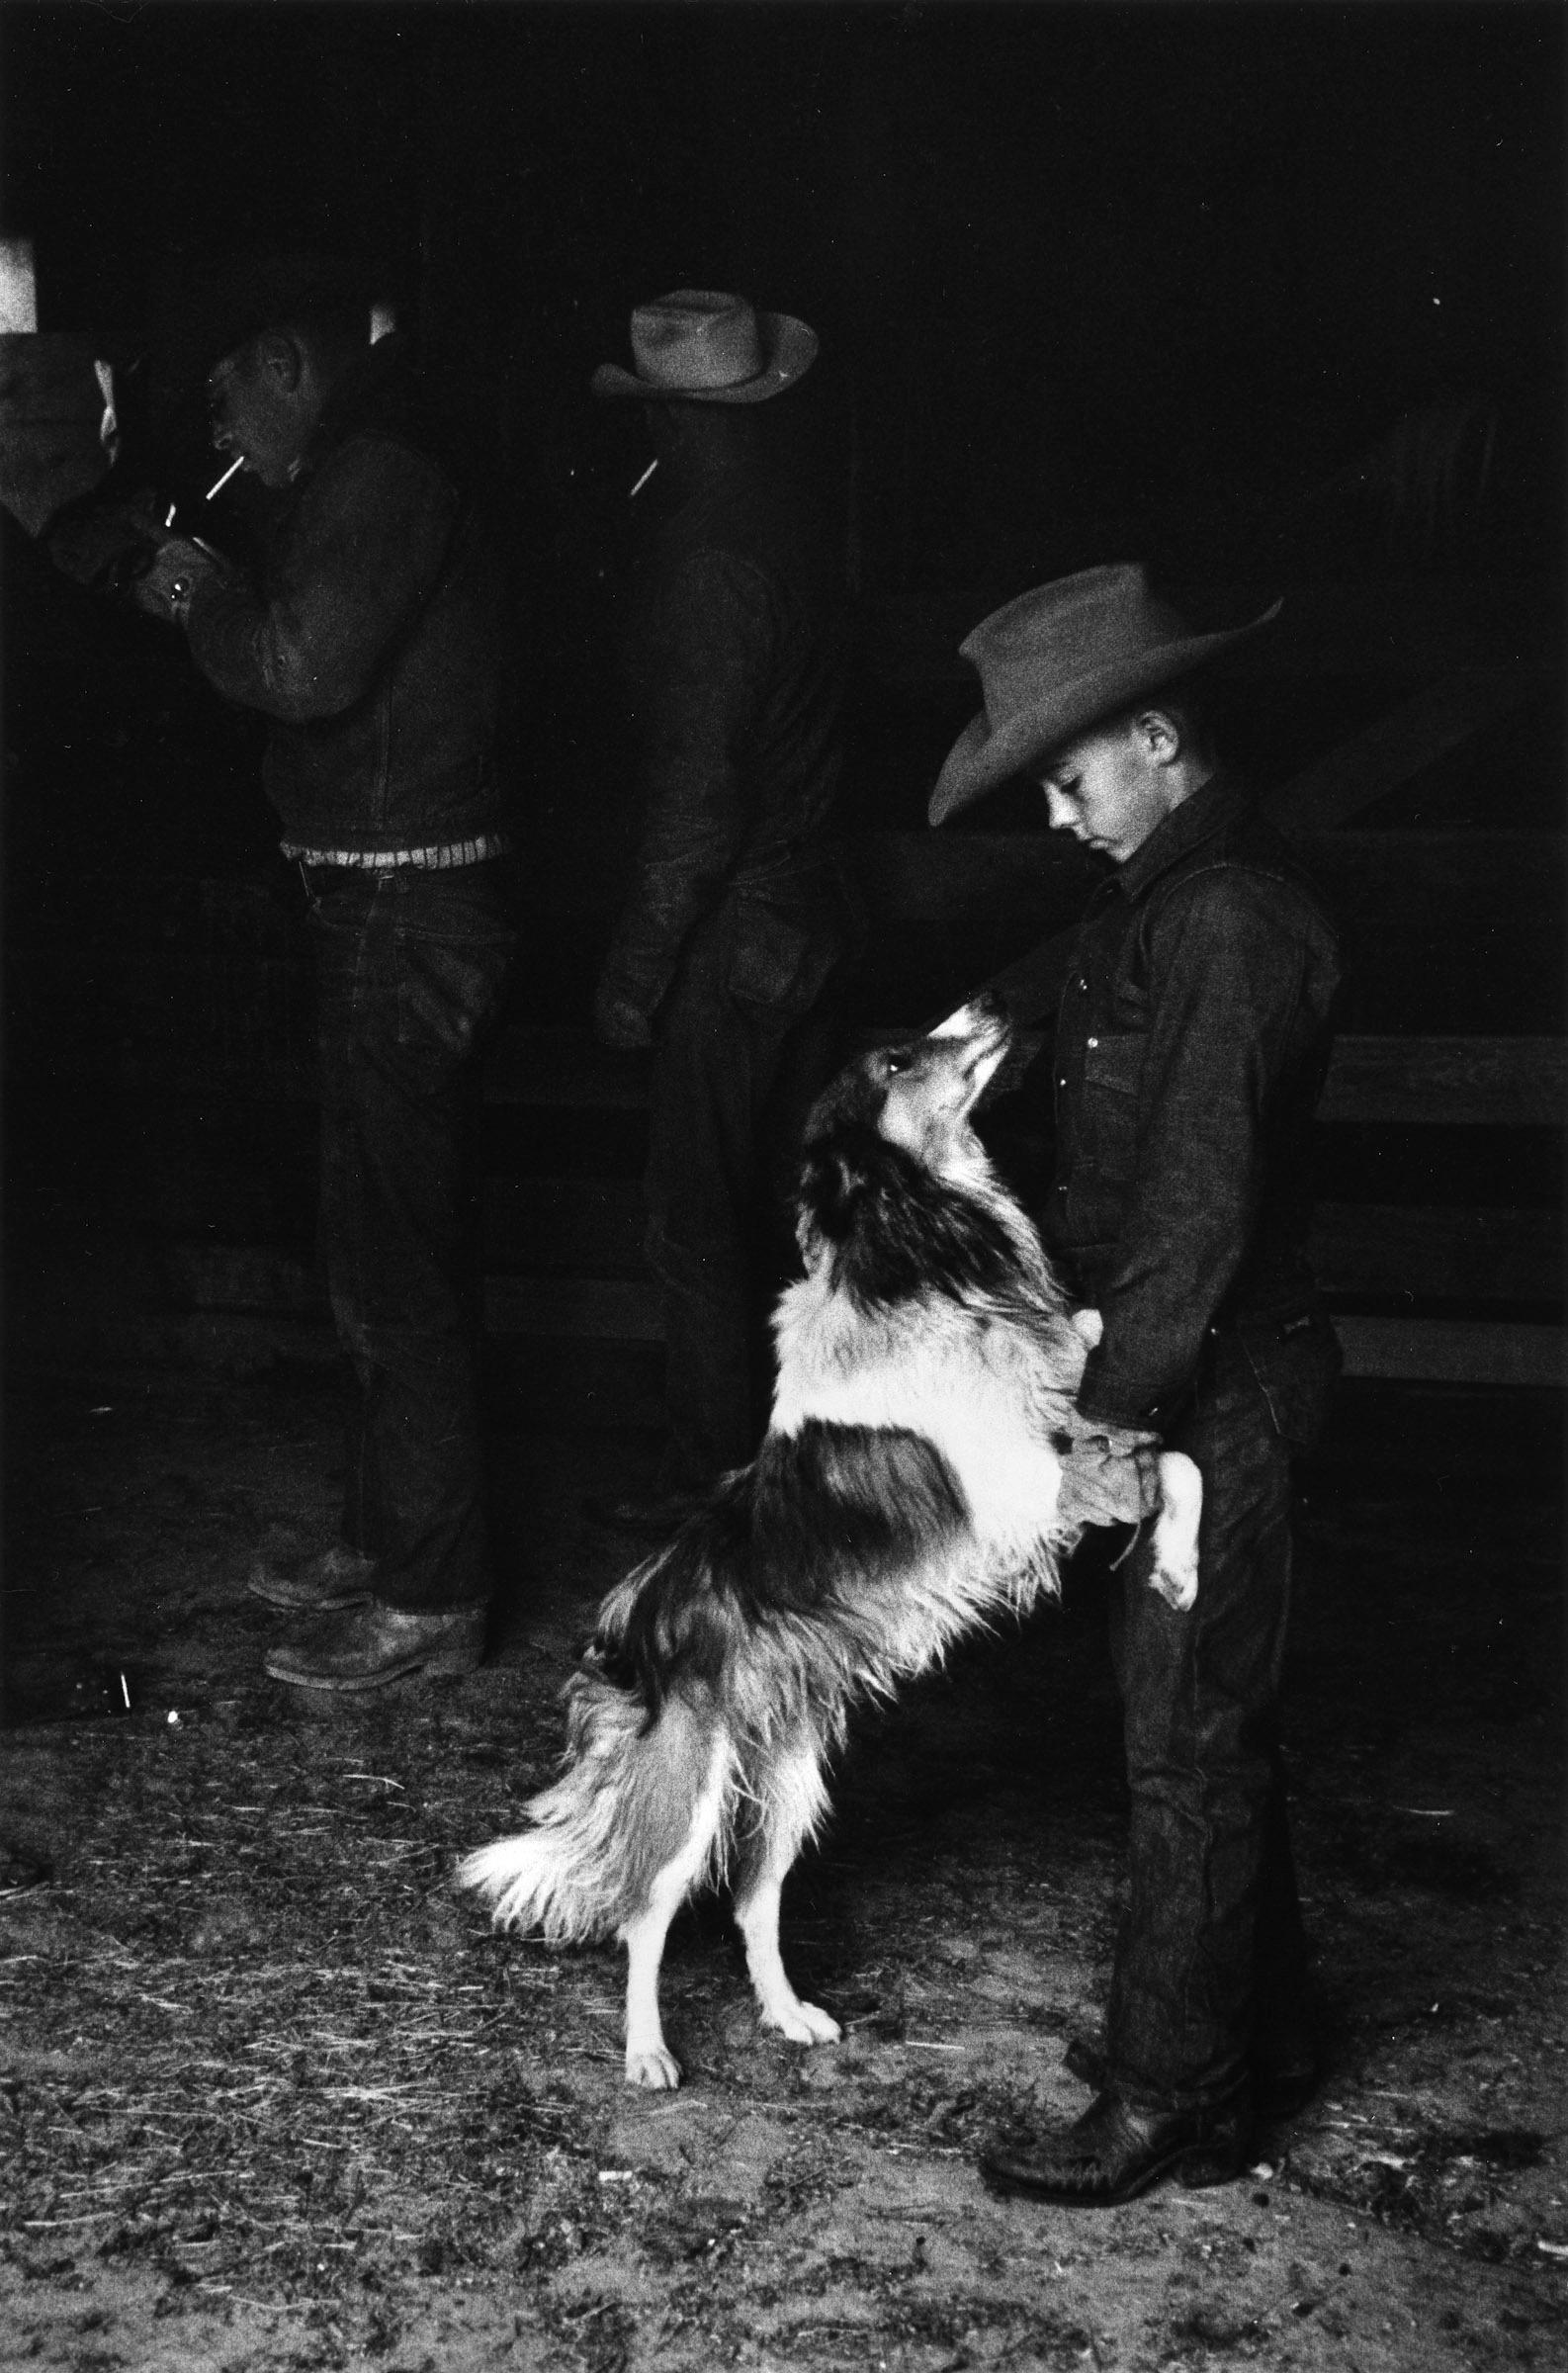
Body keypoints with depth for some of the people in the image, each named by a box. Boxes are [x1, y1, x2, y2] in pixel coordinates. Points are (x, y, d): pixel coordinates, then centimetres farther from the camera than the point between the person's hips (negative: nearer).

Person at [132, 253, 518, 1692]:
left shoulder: (377, 475, -16)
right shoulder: (381, 468, 17)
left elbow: (303, 668, -27)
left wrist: (202, 597, -9)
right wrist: (213, 596, 10)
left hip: (403, 918, -11)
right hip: (401, 908, 11)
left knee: (394, 1262, -4)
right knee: (392, 1248, 18)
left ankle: (430, 1600, 5)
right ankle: (386, 1541, 31)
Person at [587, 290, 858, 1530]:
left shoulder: (704, 563, -22)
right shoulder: (799, 517, 3)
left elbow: (696, 796, -23)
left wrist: (635, 967, -17)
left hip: (730, 932, -9)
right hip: (812, 903, 9)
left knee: (701, 1225, 4)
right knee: (788, 1199, 19)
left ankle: (714, 1476, 16)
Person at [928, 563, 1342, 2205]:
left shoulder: (1230, 919, -22)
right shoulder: (1159, 894, 8)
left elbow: (1201, 1195, -24)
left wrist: (1122, 1406, -19)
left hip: (1218, 1392, -10)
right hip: (1177, 1376, 10)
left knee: (1190, 1744, 2)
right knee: (1205, 1722, 19)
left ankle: (1175, 2099, 15)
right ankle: (1256, 2037, 34)